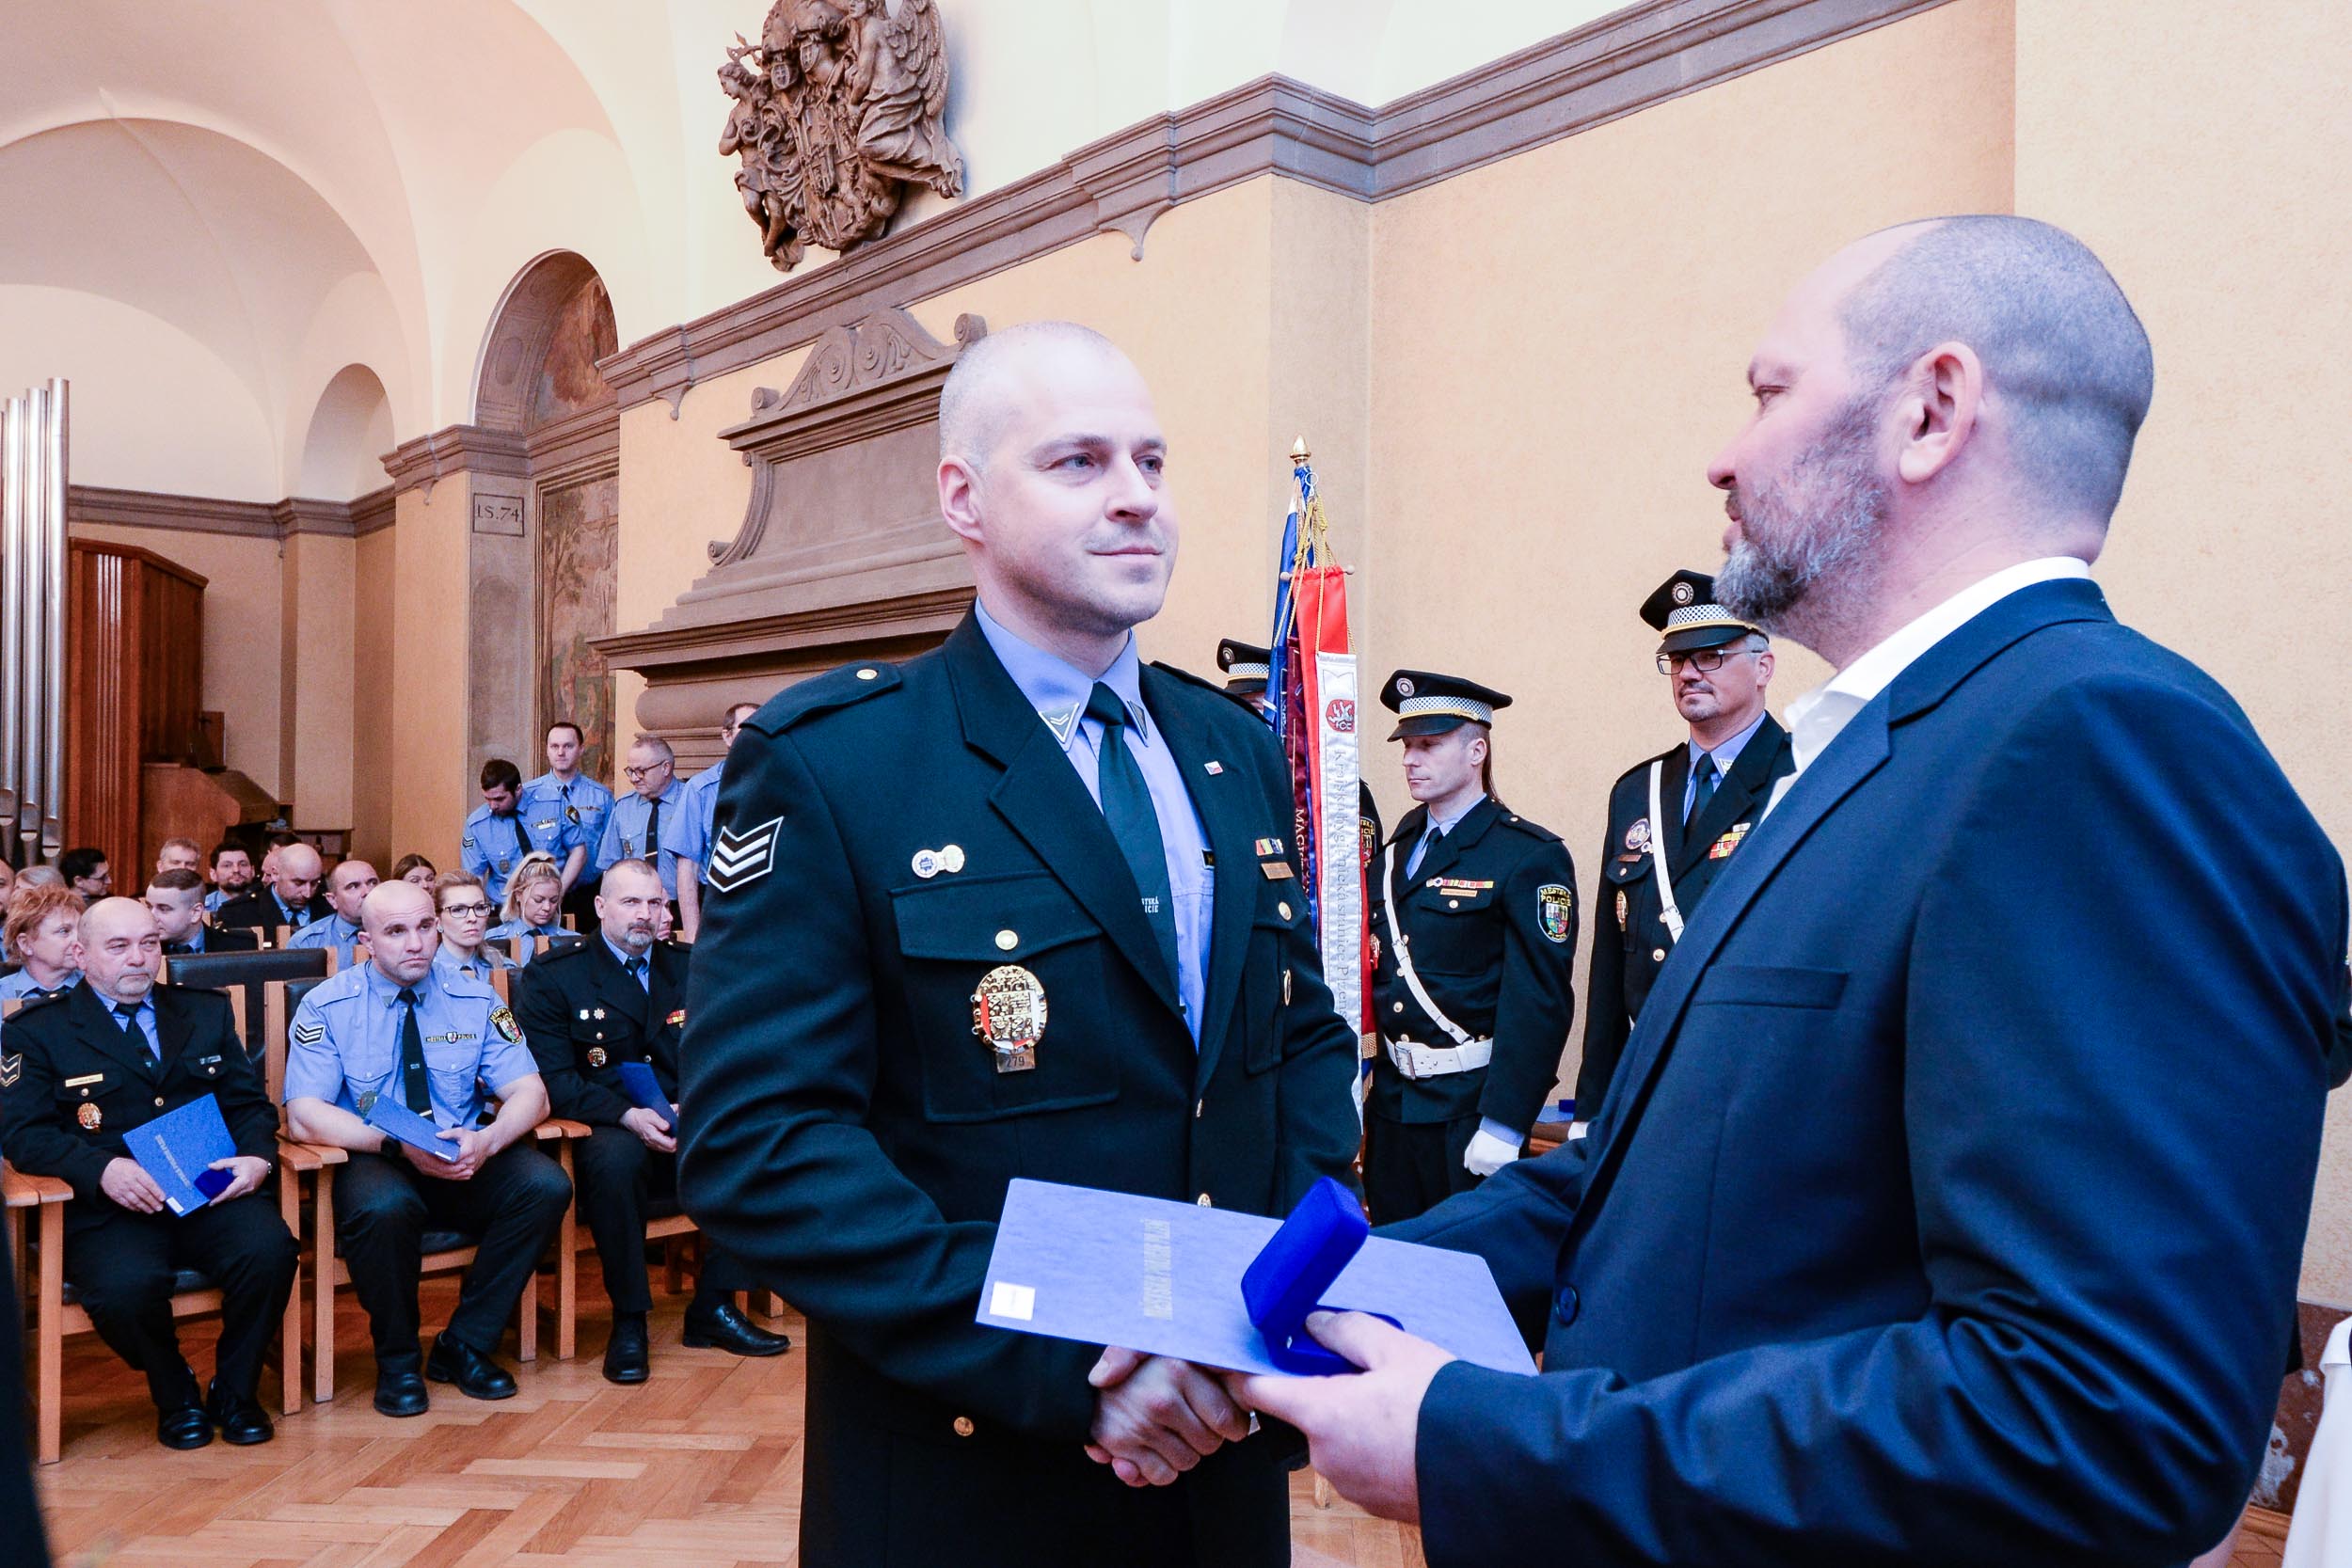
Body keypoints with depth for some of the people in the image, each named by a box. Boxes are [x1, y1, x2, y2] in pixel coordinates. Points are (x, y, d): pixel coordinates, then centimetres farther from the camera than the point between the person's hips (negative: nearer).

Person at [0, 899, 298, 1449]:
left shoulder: (207, 1011, 18)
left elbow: (251, 1104, 15)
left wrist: (258, 1157, -7)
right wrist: (103, 1168, -21)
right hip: (109, 1208, -2)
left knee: (269, 1249, -29)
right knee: (124, 1287, -33)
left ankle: (235, 1390, -1)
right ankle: (174, 1395, 1)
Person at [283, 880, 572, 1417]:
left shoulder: (476, 1001, 2)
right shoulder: (327, 1007, -4)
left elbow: (530, 1094, -4)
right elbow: (304, 1115, -14)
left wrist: (487, 1140, -26)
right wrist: (399, 1144, -28)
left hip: (466, 1168, 3)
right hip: (373, 1164, -3)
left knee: (546, 1184, -25)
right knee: (383, 1206, -37)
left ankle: (465, 1345, -6)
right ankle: (396, 1362, -8)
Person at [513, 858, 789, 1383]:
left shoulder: (689, 969, 12)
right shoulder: (551, 976, 0)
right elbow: (555, 1078, -9)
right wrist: (628, 1116, -24)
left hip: (682, 1129, 4)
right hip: (603, 1130, -4)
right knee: (615, 1159, -38)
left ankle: (713, 1307, -9)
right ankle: (628, 1320, -20)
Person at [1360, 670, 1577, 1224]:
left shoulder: (1532, 857, -11)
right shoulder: (1396, 849, 10)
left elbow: (1541, 1001, -16)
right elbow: (1379, 971, 11)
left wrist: (1503, 1126, -19)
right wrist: (1362, 1085, 8)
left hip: (1470, 1111, -6)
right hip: (1391, 1104, 6)